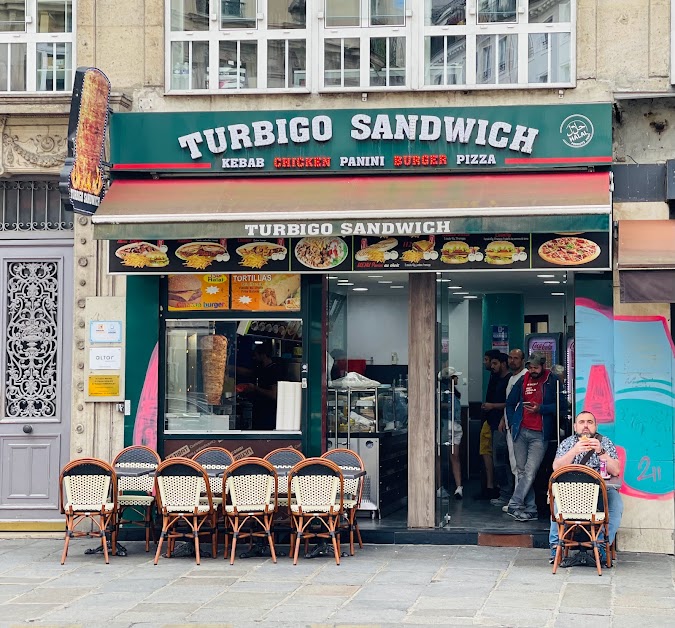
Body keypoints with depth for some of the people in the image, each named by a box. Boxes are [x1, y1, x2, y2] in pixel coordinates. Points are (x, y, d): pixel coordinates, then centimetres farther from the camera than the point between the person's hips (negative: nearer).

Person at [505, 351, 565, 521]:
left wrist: (540, 409, -14)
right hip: (521, 431, 5)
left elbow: (561, 405, -5)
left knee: (530, 471, -12)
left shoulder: (552, 381, 0)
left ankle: (514, 505, -11)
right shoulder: (523, 381, 13)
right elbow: (510, 404, 22)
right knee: (522, 471, 5)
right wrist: (512, 423, 10)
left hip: (539, 435, -5)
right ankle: (530, 509, 11)